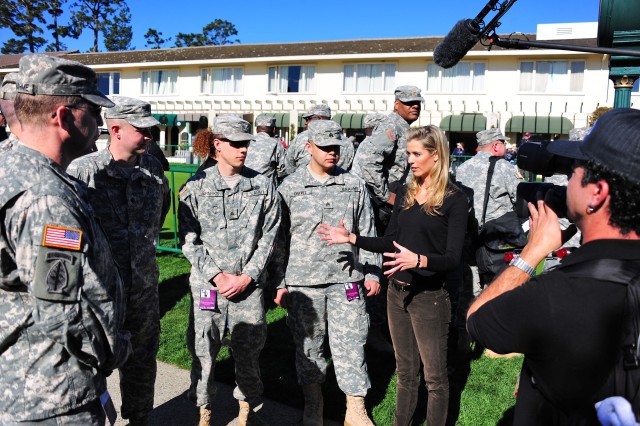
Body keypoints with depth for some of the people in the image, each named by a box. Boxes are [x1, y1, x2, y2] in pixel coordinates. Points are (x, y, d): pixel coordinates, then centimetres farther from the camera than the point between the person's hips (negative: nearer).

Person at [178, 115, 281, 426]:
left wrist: (246, 276, -6)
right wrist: (216, 275, -9)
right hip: (207, 284, 0)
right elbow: (189, 240, -1)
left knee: (248, 350, 10)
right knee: (203, 351, 7)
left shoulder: (263, 186, 2)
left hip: (249, 285, 1)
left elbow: (269, 237, 2)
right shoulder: (195, 187, -1)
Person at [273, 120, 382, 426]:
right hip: (303, 283, 0)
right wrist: (280, 283, 1)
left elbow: (367, 233, 9)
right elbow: (280, 239, 3)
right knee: (308, 345, 12)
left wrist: (372, 272, 5)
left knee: (351, 344, 5)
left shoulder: (354, 186, 6)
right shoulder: (289, 188, 1)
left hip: (346, 280, 1)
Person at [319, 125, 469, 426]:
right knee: (405, 371, 20)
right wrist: (351, 238, 1)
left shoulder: (454, 199, -11)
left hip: (429, 296, -6)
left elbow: (453, 258, -16)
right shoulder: (405, 194, 7)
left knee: (434, 375, 9)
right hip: (396, 291, 6)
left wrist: (419, 260, -34)